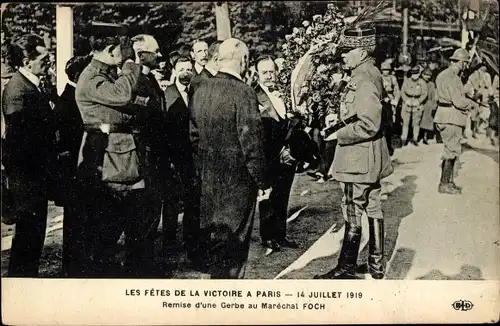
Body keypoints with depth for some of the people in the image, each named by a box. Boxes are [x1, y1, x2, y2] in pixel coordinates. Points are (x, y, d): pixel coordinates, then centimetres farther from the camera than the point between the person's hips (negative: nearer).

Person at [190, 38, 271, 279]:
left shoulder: (200, 91, 5)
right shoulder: (243, 92, -17)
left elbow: (194, 134, 11)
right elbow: (251, 142, -19)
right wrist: (262, 182, -11)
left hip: (207, 178, 7)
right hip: (237, 178, -7)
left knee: (212, 236, 18)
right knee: (234, 240, 3)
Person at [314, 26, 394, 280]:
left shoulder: (364, 79, -20)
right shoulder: (370, 74, 12)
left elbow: (369, 125, -26)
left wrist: (340, 134, -15)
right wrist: (340, 118, 11)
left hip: (358, 161, -10)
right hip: (371, 161, 10)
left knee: (353, 214, -1)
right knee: (372, 210, 16)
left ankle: (346, 269, 9)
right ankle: (377, 265, 27)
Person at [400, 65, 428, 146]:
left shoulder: (422, 82, 2)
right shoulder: (406, 81, 4)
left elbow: (424, 93, 0)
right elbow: (402, 91, 2)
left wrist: (418, 101, -12)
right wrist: (406, 100, -11)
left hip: (417, 105, 0)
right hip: (407, 104, 1)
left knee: (416, 123, 2)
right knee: (405, 122, 1)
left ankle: (415, 139, 10)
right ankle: (404, 139, 6)